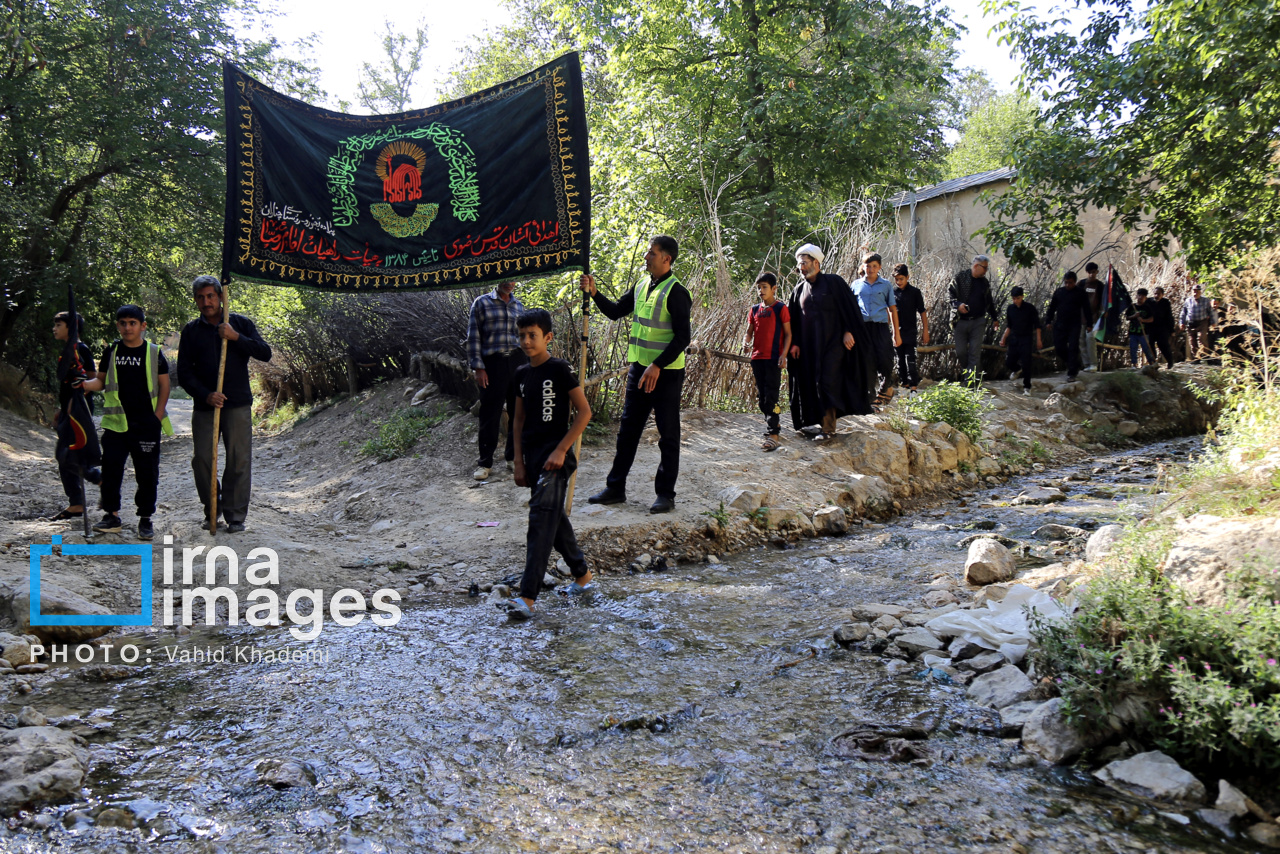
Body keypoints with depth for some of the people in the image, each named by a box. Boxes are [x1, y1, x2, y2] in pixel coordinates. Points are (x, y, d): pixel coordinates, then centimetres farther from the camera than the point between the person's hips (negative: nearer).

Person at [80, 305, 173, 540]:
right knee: (110, 468, 0)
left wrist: (157, 416, -5)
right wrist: (85, 384, -11)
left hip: (146, 424, -2)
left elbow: (164, 386, 2)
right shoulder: (111, 351, 8)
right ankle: (112, 516, 12)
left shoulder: (154, 353, 1)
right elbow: (100, 381, 12)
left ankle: (145, 519, 12)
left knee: (147, 472, 2)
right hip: (115, 422, 2)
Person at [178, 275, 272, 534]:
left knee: (239, 461, -3)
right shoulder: (191, 331, 8)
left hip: (238, 405, -1)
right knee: (202, 459, 0)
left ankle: (235, 516, 6)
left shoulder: (241, 323, 7)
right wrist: (206, 395, -12)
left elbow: (265, 354, -3)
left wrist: (236, 337, -15)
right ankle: (212, 509, 20)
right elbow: (184, 372, 4)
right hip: (204, 406, 1)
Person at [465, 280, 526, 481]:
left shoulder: (518, 305, 13)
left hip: (517, 361, 4)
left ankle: (513, 456, 20)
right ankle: (484, 462, 7)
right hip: (493, 363, -4)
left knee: (518, 411, 6)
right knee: (490, 414, -1)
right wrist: (478, 367, -9)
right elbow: (473, 337, -2)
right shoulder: (482, 303, 1)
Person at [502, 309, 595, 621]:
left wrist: (561, 450, -15)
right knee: (555, 518, 15)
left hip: (554, 455, -8)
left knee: (542, 519, -15)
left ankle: (527, 597, -19)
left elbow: (585, 412, -10)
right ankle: (583, 576, 31)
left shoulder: (559, 370, -9)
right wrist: (518, 461, 10)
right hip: (532, 455, 8)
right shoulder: (521, 374, 11)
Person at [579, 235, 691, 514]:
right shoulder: (642, 287, 11)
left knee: (668, 434, 3)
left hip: (666, 373, -8)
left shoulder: (675, 292, -13)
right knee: (627, 431, 12)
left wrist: (657, 366, -22)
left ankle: (666, 494, 11)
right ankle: (615, 488, 20)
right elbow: (615, 312, 20)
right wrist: (593, 293, 4)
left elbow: (683, 337, -17)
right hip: (639, 369, 8)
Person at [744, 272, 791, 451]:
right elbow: (749, 331, 16)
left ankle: (772, 434, -12)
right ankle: (774, 423, 28)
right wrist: (747, 343, -7)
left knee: (771, 396, -11)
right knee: (761, 396, 11)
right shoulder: (754, 310, 12)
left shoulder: (781, 309, -3)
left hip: (773, 358, -6)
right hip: (757, 357, 6)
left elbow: (788, 334, -3)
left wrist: (783, 355, -13)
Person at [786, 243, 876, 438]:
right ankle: (825, 422, 14)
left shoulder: (833, 282, -2)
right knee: (812, 384, 4)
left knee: (827, 382, -12)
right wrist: (795, 343, 7)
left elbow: (848, 307, -5)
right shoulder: (799, 290, 13)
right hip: (810, 346, 6)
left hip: (832, 342, -6)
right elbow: (795, 320, 15)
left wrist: (848, 332, -13)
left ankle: (828, 427, -10)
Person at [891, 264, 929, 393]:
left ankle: (913, 386, -8)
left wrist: (925, 331, 2)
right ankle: (905, 383, 17)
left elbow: (922, 312, 4)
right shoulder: (892, 291, 4)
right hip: (895, 332, 3)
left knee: (910, 359, -9)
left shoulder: (914, 292, 0)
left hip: (910, 332, -3)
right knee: (900, 360, 7)